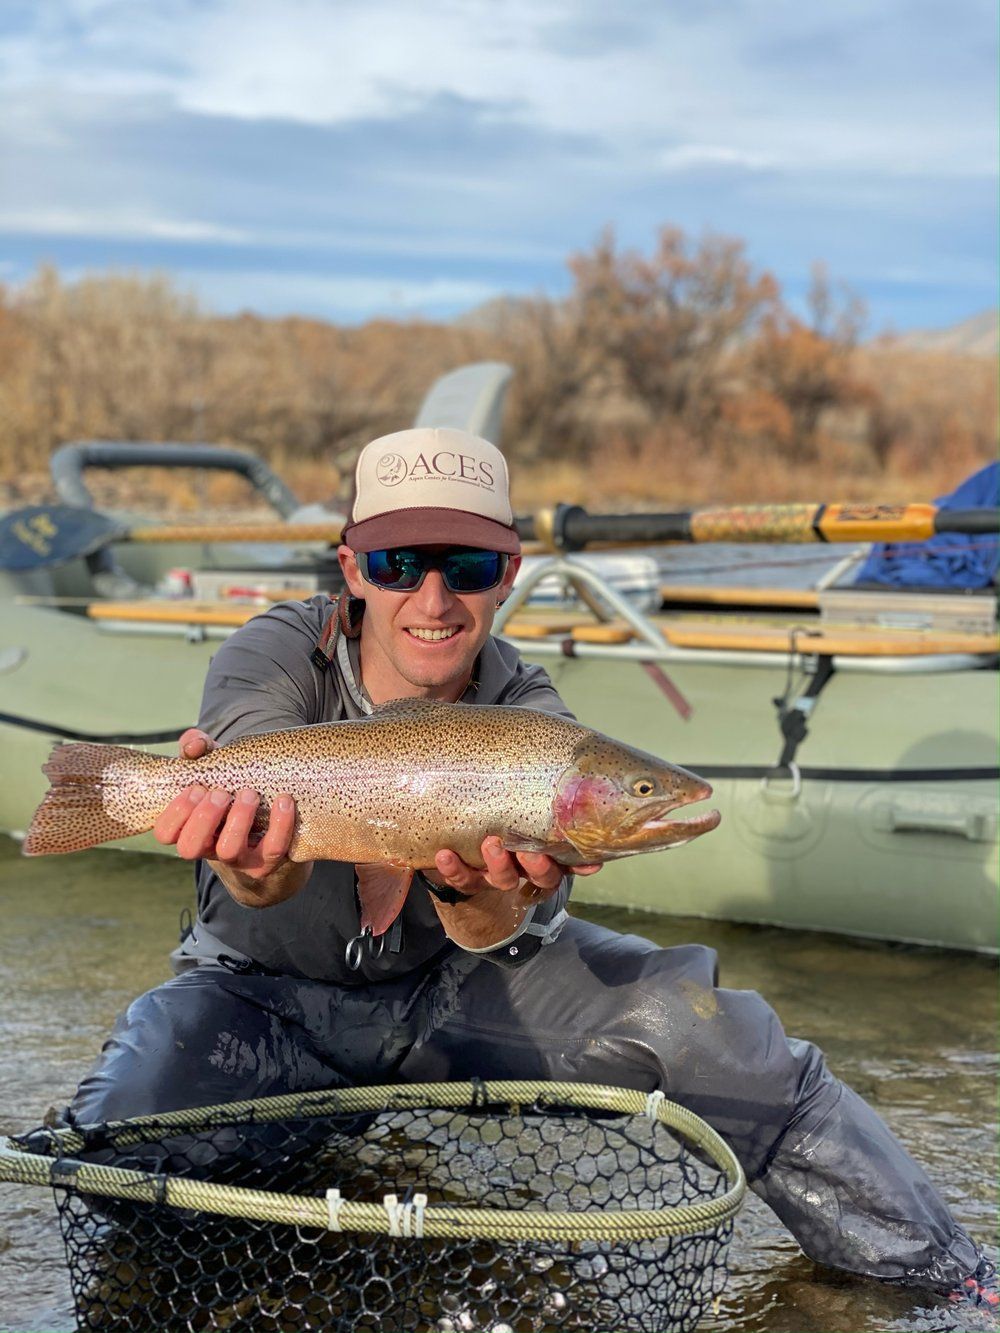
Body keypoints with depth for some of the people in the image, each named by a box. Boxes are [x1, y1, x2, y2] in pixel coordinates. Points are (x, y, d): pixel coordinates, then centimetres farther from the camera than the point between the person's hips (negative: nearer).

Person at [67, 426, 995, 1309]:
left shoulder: (526, 717, -12)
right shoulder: (275, 658, -18)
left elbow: (507, 934, -27)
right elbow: (273, 878, -36)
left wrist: (479, 895, -52)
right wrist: (254, 862, -61)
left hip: (450, 989, 1)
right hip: (266, 995, -1)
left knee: (696, 1019, -17)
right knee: (124, 1116, -33)